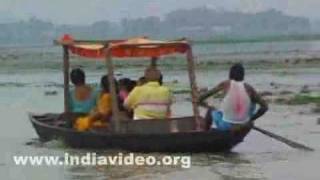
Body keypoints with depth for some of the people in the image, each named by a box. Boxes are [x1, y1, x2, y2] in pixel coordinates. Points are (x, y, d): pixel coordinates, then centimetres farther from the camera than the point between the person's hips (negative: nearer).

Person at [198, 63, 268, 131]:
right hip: (244, 126, 1)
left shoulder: (225, 85, -7)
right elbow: (265, 107, -5)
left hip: (225, 126, -1)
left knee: (211, 110, 29)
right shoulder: (248, 88, -5)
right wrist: (251, 120, 7)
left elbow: (201, 98, -4)